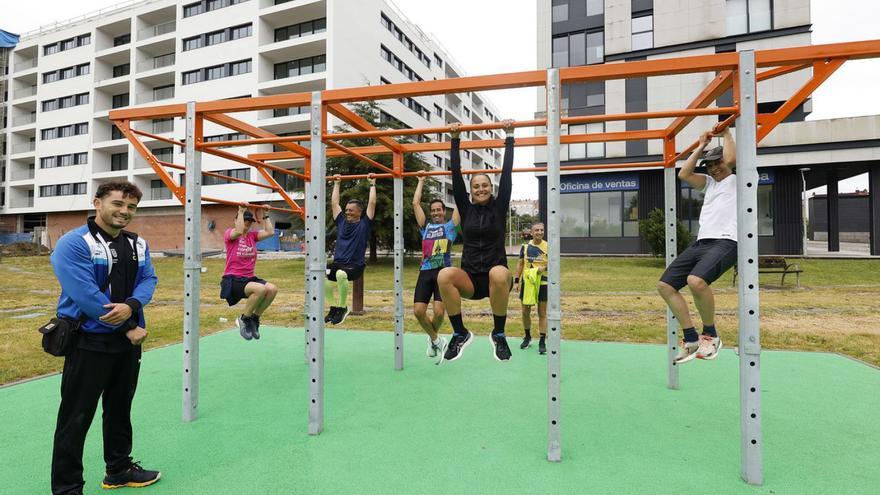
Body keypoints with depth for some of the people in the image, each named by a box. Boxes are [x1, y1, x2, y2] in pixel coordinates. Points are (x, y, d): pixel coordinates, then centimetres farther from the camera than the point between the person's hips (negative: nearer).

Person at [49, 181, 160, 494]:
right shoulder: (73, 244, -14)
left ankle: (119, 470, 36)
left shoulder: (138, 245, 7)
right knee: (76, 418, 4)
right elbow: (86, 295, -22)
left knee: (120, 409, 19)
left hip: (128, 341, 7)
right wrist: (129, 328, -17)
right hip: (89, 342, -7)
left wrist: (131, 306, -23)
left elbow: (148, 279, -1)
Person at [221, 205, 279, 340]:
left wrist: (265, 214, 8)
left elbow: (270, 232, 3)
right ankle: (243, 319, -8)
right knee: (260, 289, -33)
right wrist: (241, 211, -19)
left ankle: (254, 318, 1)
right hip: (232, 280, -6)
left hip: (249, 278, 6)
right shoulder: (229, 233, -2)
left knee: (273, 289, -22)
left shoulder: (252, 236, 13)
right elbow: (239, 231, -25)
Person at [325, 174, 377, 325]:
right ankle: (334, 306, 0)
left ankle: (343, 307, -13)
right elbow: (334, 203, 22)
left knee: (341, 274, -38)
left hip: (355, 265, -5)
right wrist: (337, 184, 26)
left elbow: (372, 204, 0)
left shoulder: (364, 224, 4)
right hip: (338, 262, 5)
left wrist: (372, 184, 7)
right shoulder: (342, 222, 17)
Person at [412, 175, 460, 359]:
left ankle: (433, 338, 19)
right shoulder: (426, 227, 21)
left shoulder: (450, 226, 14)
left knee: (439, 312, -14)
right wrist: (420, 182, 28)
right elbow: (415, 203, 21)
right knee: (418, 311, -8)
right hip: (425, 272, 3)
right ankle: (435, 339, 19)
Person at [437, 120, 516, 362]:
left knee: (499, 273, -39)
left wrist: (509, 137, 2)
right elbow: (456, 176, 5)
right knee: (444, 275, -32)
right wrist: (455, 140, 6)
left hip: (495, 278, -1)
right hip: (469, 279, 2)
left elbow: (507, 173, 1)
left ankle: (498, 334, -17)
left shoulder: (499, 208, 5)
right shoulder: (466, 210, 9)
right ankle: (460, 333, -13)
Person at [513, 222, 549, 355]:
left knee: (542, 313, 3)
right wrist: (516, 281, 3)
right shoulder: (525, 247, 3)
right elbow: (520, 264, 8)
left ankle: (542, 341, 11)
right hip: (527, 282, 2)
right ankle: (527, 337, 30)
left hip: (543, 283, -2)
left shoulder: (548, 247, -3)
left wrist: (545, 267, -21)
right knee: (525, 311, 9)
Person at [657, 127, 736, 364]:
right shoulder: (710, 183, 27)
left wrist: (726, 134, 5)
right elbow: (684, 174, 13)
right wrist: (701, 146, 19)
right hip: (701, 242, 8)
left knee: (696, 281, -35)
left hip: (725, 243, -8)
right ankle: (691, 338, 4)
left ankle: (710, 335, -10)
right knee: (665, 285, -3)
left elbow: (731, 160, -11)